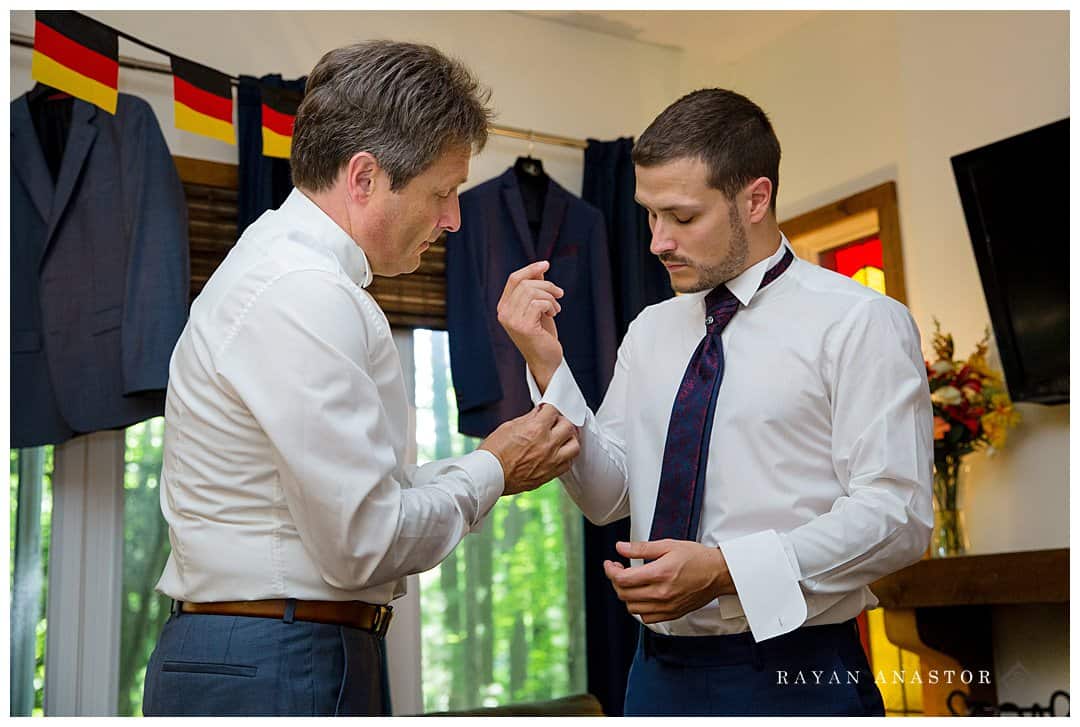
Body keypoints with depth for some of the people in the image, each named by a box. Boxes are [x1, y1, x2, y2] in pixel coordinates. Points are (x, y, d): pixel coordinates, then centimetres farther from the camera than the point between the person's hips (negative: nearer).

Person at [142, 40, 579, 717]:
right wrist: (490, 471, -6)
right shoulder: (305, 293, -20)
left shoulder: (283, 268, 12)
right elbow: (362, 543, -21)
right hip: (277, 672, -10)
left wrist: (487, 467, 7)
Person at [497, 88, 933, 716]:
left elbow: (895, 513, -14)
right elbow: (607, 496, 5)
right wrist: (546, 362, -6)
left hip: (793, 679, -5)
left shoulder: (860, 322, -9)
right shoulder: (651, 330, 9)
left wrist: (725, 569, -23)